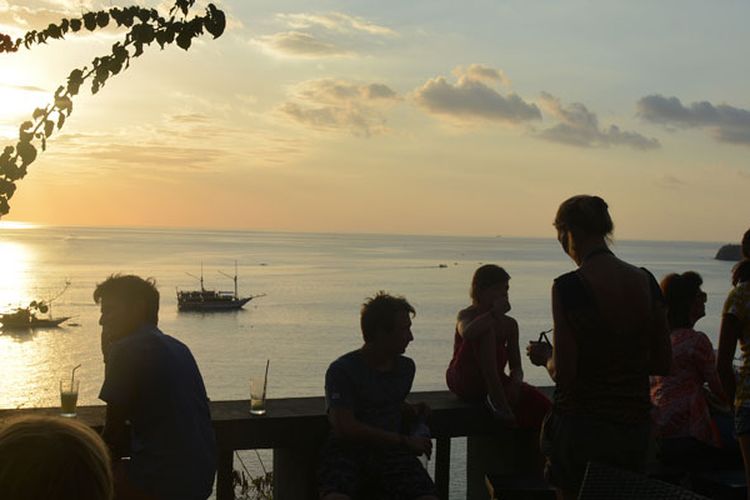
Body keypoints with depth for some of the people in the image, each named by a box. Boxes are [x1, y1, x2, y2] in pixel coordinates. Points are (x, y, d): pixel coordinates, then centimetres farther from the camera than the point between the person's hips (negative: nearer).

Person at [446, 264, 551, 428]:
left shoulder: (509, 325, 8)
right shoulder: (467, 315, -7)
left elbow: (516, 367, 5)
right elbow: (467, 333, -35)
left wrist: (515, 383, -18)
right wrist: (494, 313, -27)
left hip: (495, 382, 5)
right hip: (465, 382, -5)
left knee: (541, 405, -21)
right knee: (486, 331, -30)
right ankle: (496, 397, -35)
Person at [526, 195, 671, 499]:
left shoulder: (568, 287, -16)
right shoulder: (646, 281, 1)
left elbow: (563, 374, -16)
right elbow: (663, 364, 6)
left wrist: (544, 356, 4)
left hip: (581, 426, -5)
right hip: (635, 425, 5)